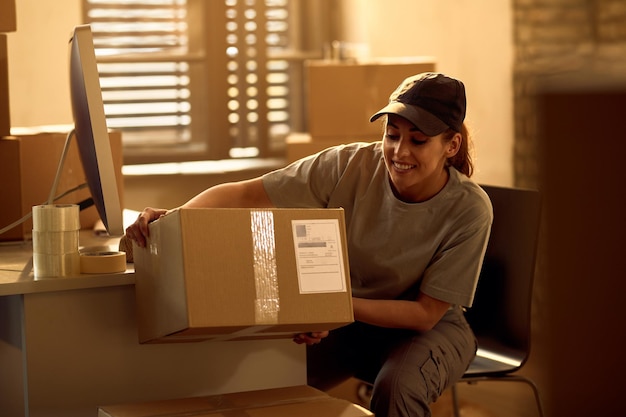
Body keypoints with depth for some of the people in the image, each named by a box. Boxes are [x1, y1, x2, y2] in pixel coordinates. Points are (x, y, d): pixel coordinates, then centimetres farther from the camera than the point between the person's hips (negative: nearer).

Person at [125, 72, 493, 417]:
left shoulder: (469, 210, -20)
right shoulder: (350, 166, -18)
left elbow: (425, 313, -18)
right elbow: (243, 194, -21)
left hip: (427, 329, -1)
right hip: (344, 320, 2)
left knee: (398, 385, -35)